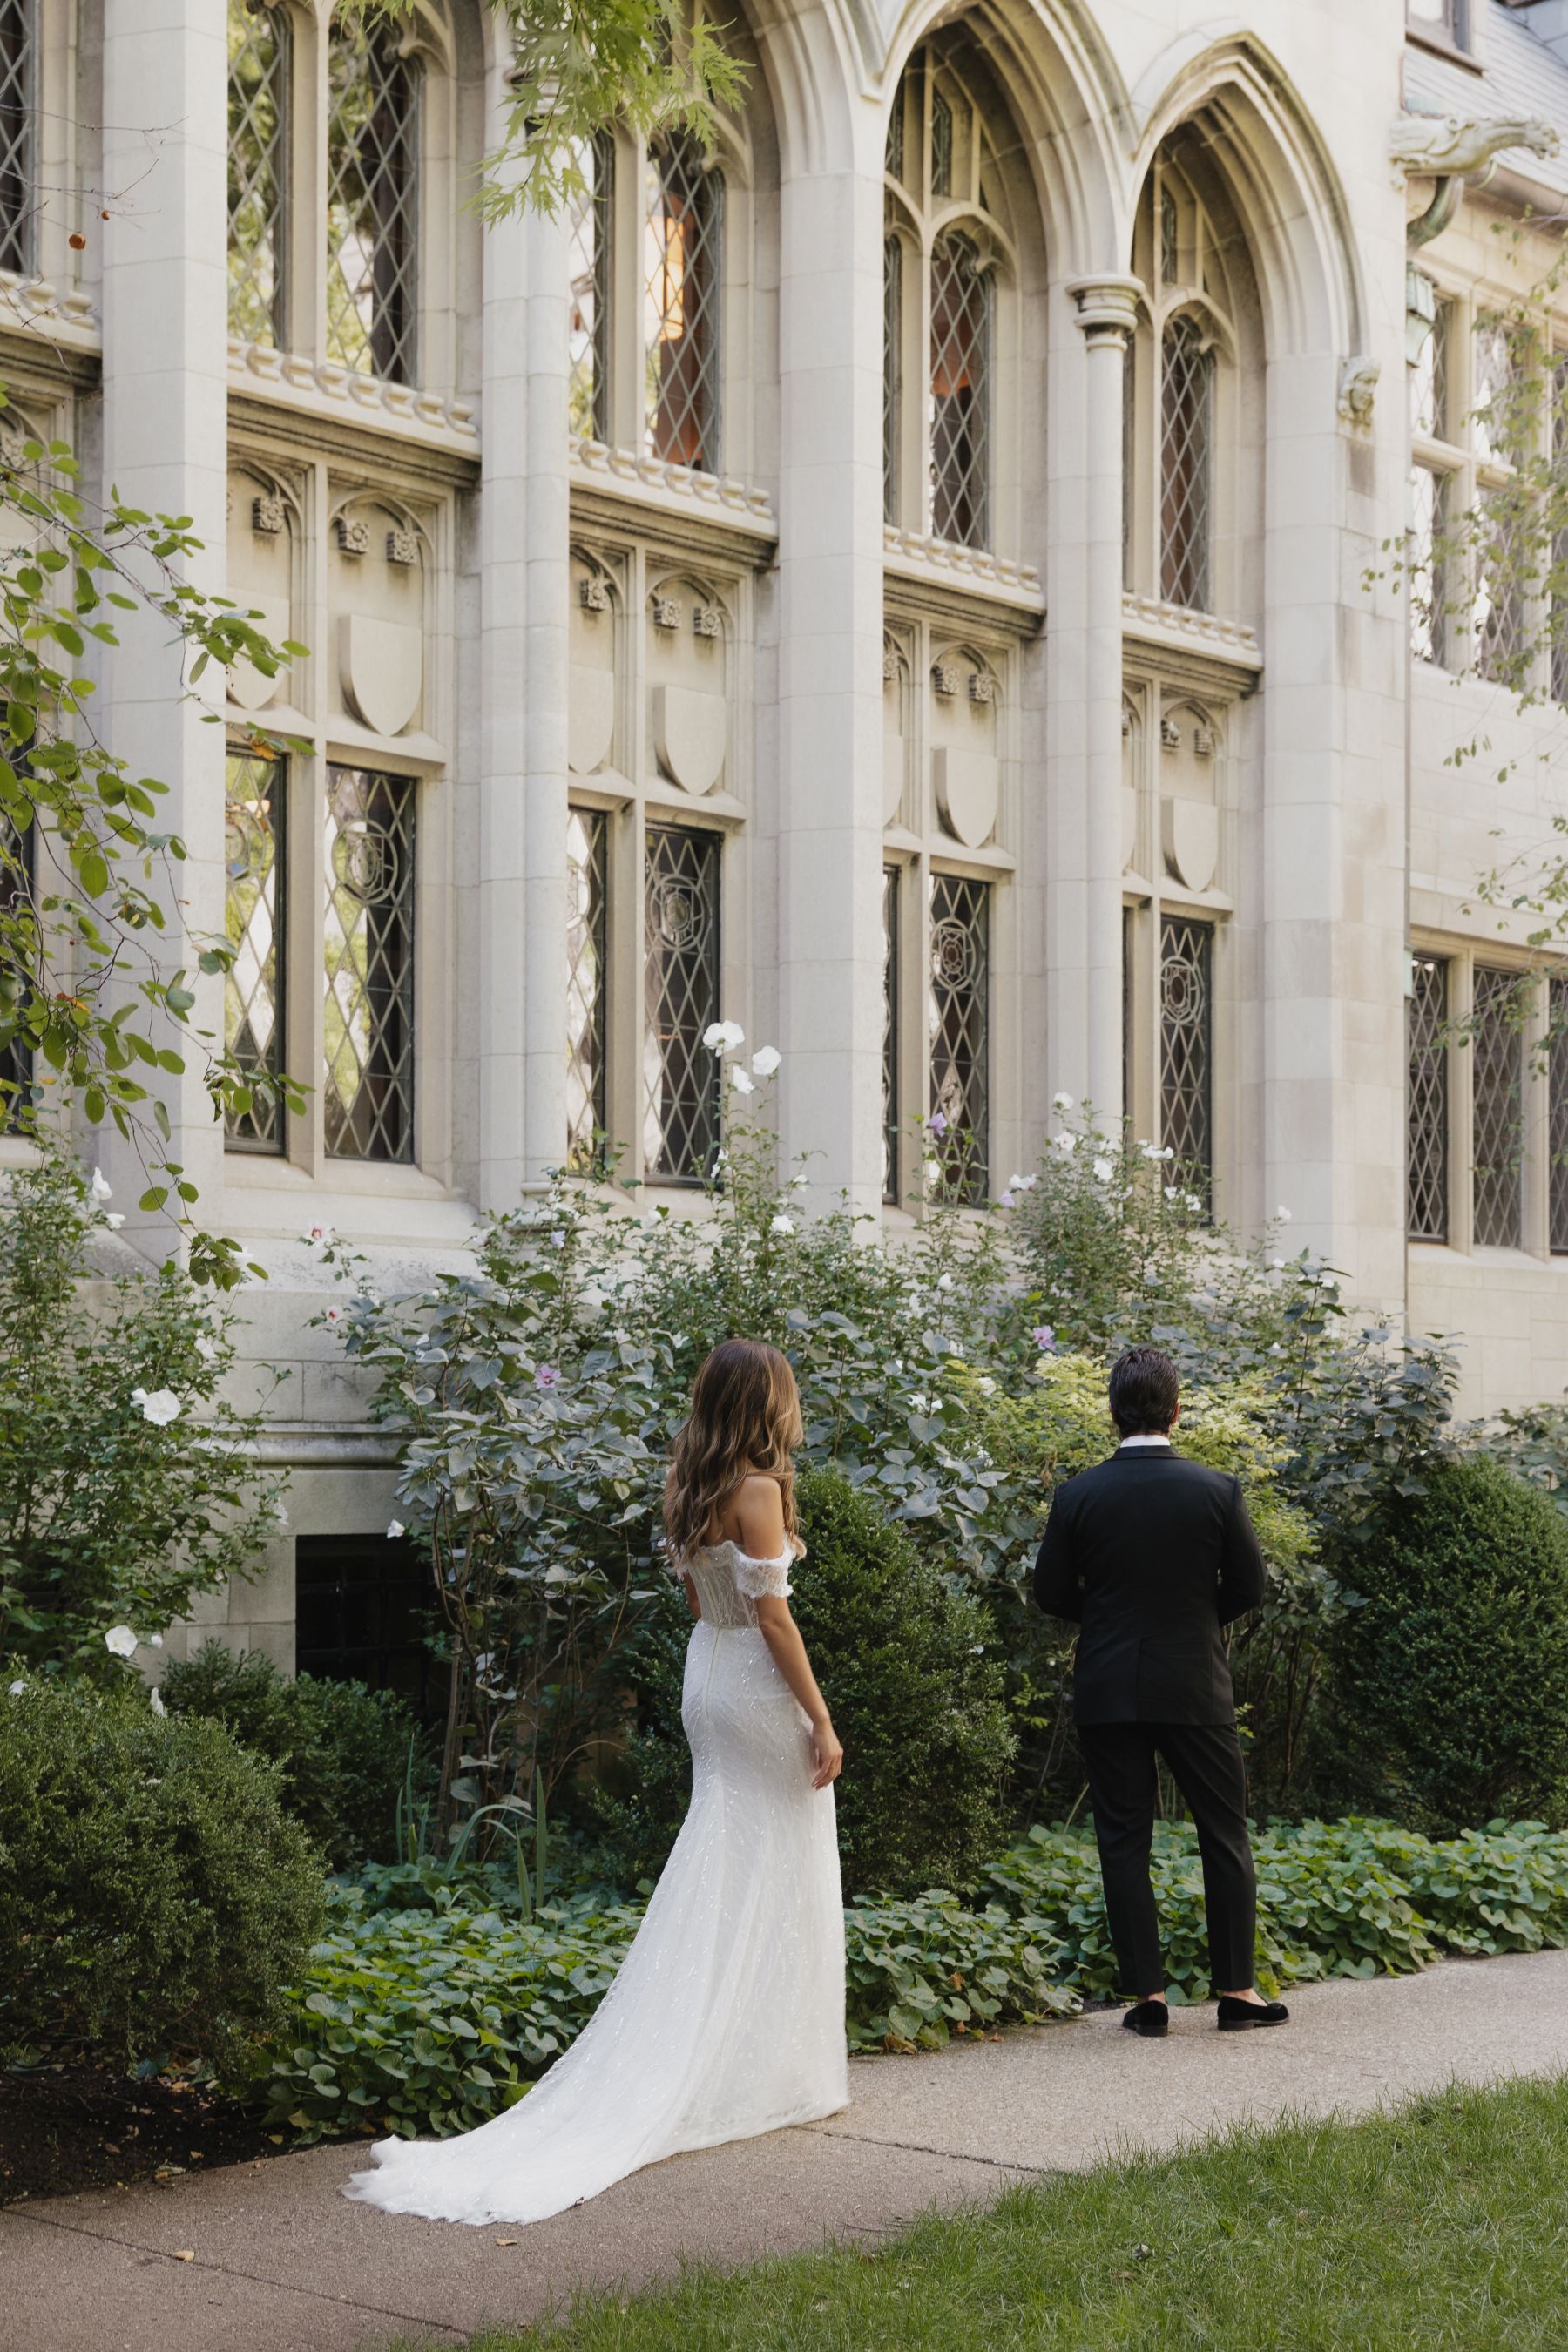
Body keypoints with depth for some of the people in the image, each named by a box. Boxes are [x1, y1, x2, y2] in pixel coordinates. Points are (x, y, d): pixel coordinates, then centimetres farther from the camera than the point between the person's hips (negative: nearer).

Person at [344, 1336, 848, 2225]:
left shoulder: (689, 1489, 8)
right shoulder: (758, 1491, -18)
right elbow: (772, 1616, -19)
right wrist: (822, 1720, -16)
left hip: (708, 1678, 8)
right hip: (762, 1689, -8)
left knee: (718, 1875, 14)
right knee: (780, 1880, 2)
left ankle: (696, 2074, 15)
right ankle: (778, 2075, 8)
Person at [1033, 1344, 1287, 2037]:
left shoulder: (1078, 1495, -6)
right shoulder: (1216, 1491, -8)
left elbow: (1052, 1593, -1)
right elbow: (1248, 1586, -1)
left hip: (1109, 1693, 1)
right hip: (1195, 1689, 0)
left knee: (1124, 1843, 6)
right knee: (1224, 1836, 10)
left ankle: (1147, 1993, 6)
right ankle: (1235, 1988, 11)